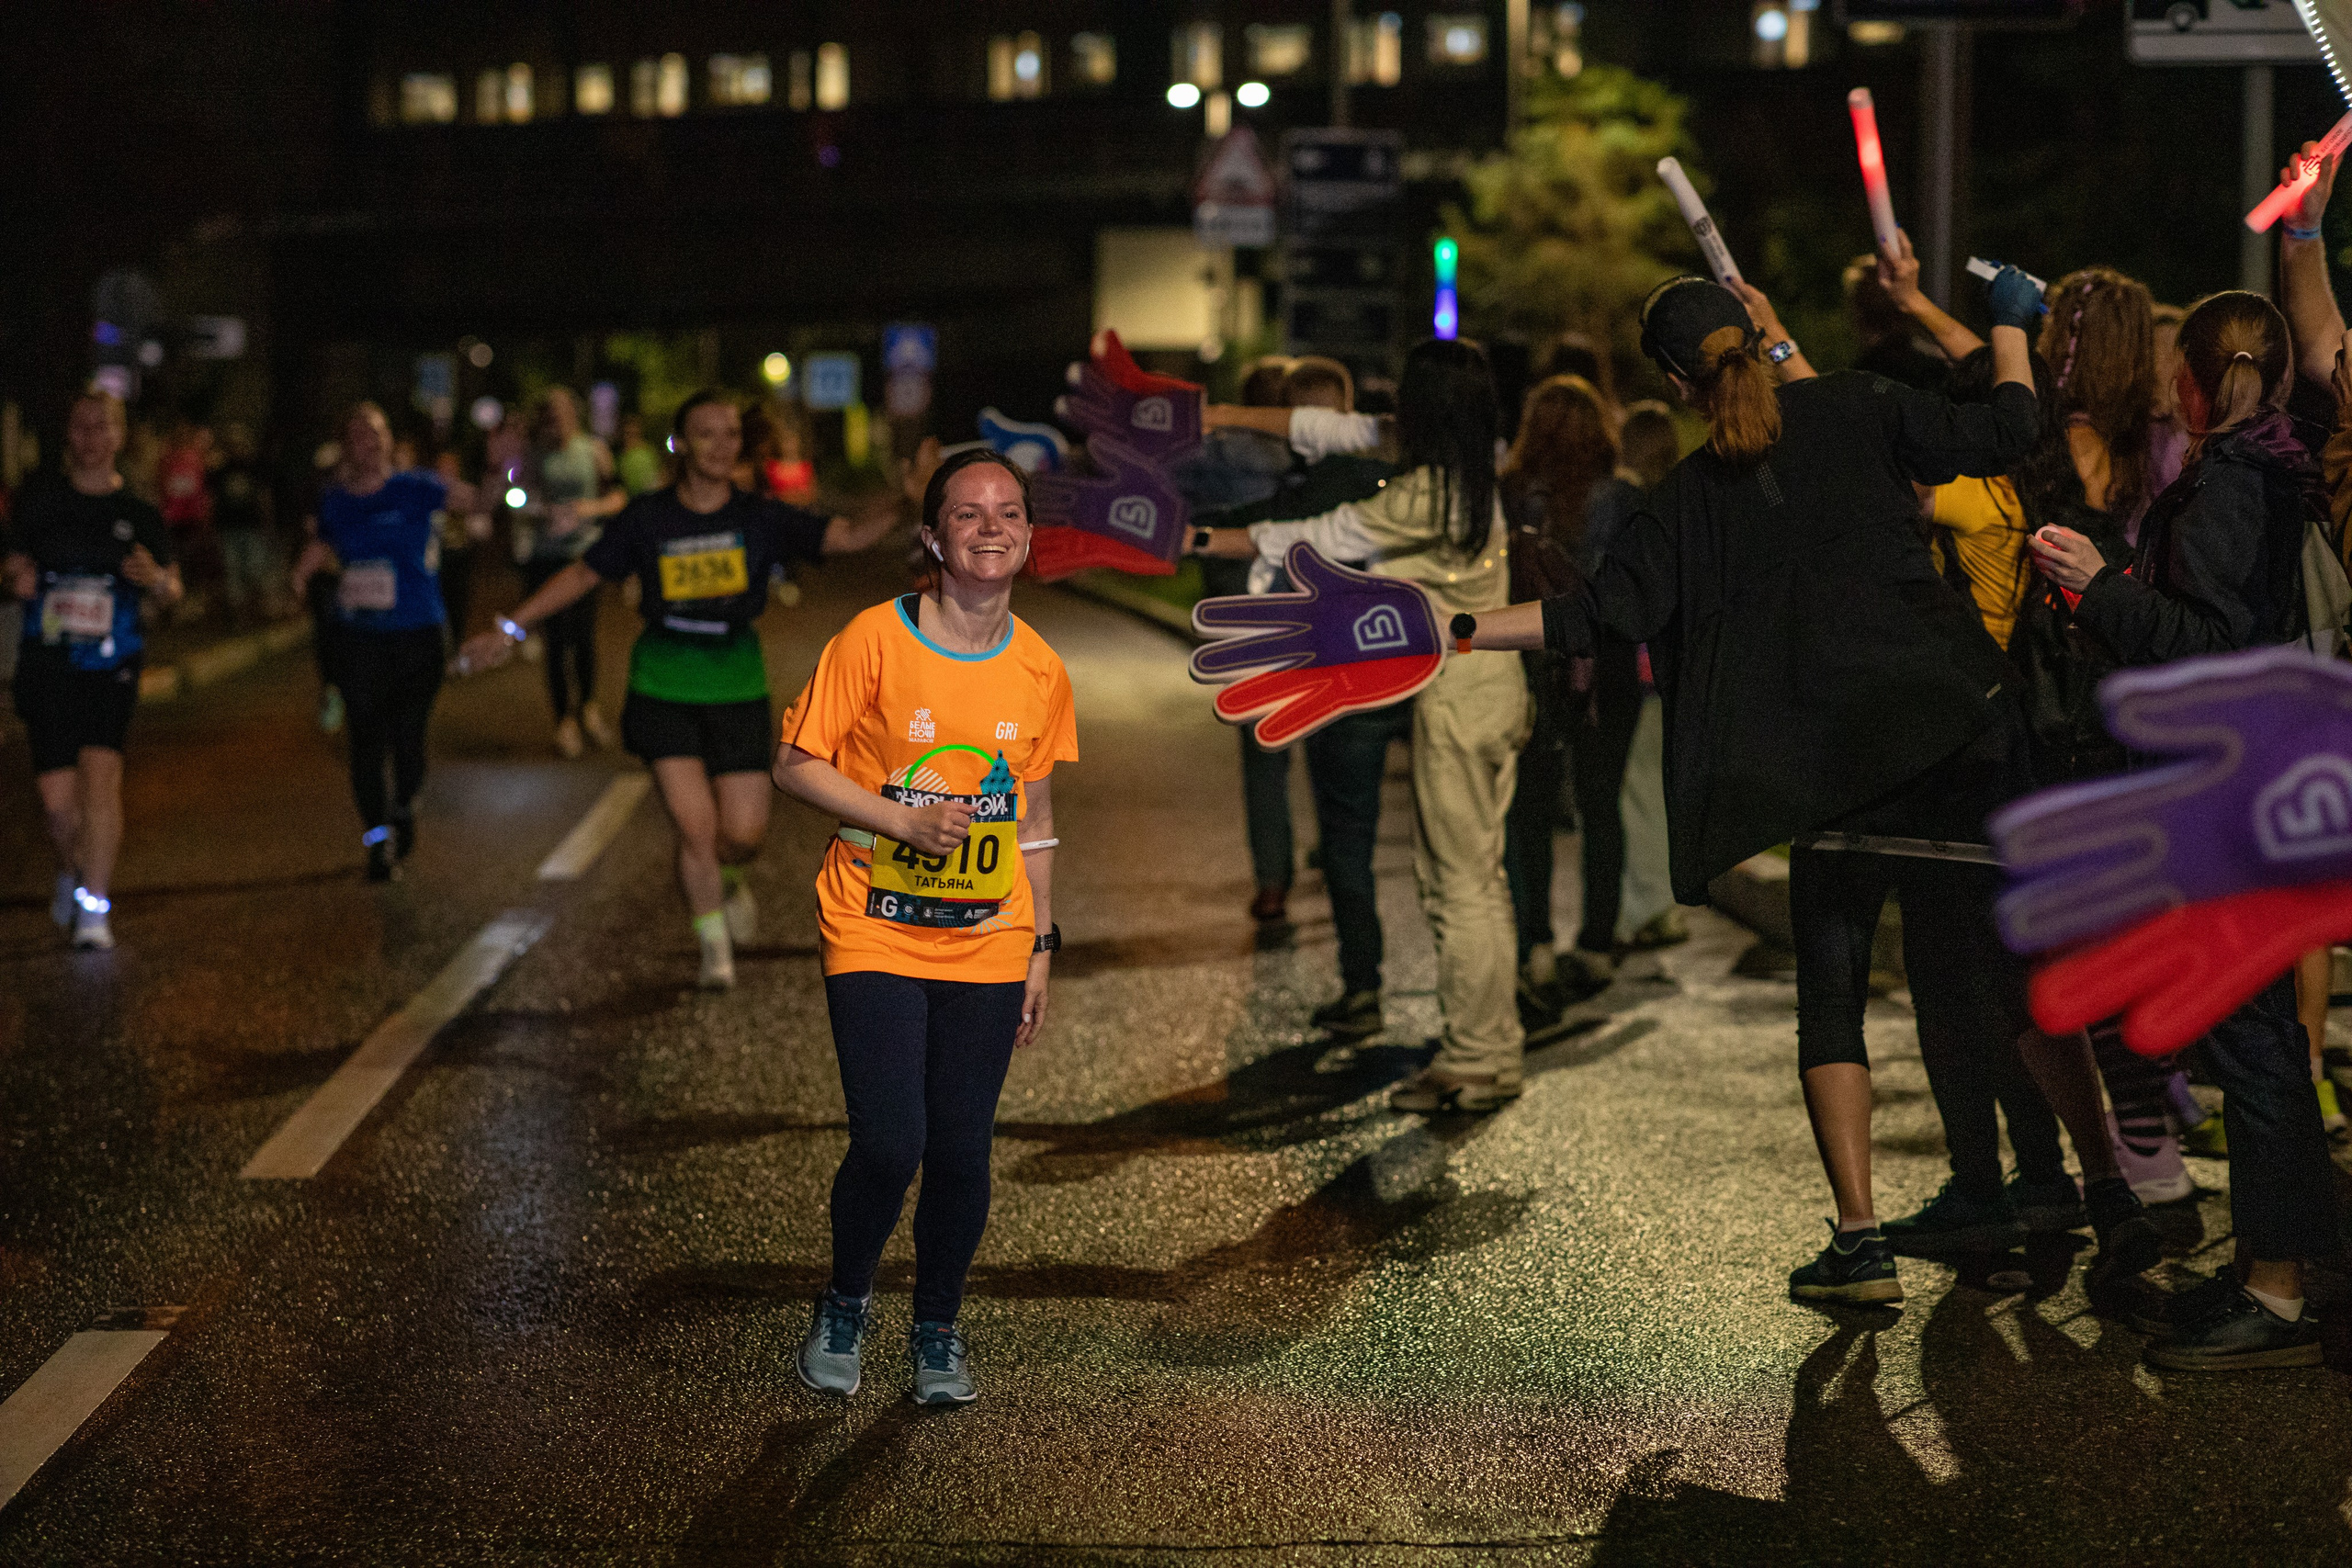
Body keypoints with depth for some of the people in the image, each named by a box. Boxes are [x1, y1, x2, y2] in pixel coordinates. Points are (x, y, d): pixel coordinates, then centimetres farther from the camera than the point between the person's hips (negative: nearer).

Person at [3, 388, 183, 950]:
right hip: (46, 665, 1)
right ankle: (71, 871, 32)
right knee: (58, 798, -2)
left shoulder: (138, 513, 4)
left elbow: (173, 591, 3)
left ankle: (95, 907, -13)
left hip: (111, 667, -1)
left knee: (101, 772, -19)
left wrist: (155, 578, -20)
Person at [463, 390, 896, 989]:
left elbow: (848, 536, -11)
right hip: (664, 688, -1)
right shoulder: (648, 518, -2)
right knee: (694, 824, -9)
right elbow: (582, 575, 7)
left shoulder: (760, 518, -2)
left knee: (744, 831, -2)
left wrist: (897, 506, -29)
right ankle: (715, 946, 16)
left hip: (737, 688, 1)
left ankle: (724, 880, 38)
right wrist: (510, 629, 8)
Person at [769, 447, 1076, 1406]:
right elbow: (795, 765, -5)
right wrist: (902, 821, -17)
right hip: (876, 938, -3)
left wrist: (1041, 946, 12)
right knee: (889, 1145, -11)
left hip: (987, 948, 3)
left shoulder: (1040, 671, 4)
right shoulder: (873, 642, -9)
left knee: (962, 1153, 4)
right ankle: (844, 1307, 18)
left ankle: (937, 1329, 27)